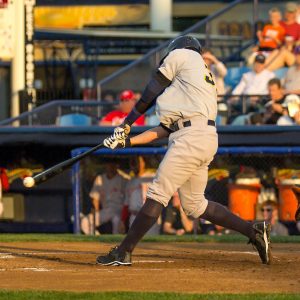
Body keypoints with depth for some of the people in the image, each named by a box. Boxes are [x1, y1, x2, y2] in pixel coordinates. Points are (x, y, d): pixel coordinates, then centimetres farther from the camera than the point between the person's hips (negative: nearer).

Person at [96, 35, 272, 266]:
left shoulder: (181, 55, 8)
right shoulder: (206, 79, 29)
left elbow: (150, 94, 7)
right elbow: (167, 128, 23)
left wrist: (127, 123, 18)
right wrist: (128, 141, 19)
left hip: (192, 137, -9)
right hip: (206, 140, 9)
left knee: (158, 193, -9)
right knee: (194, 205, 15)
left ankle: (124, 252, -11)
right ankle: (254, 232, 15)